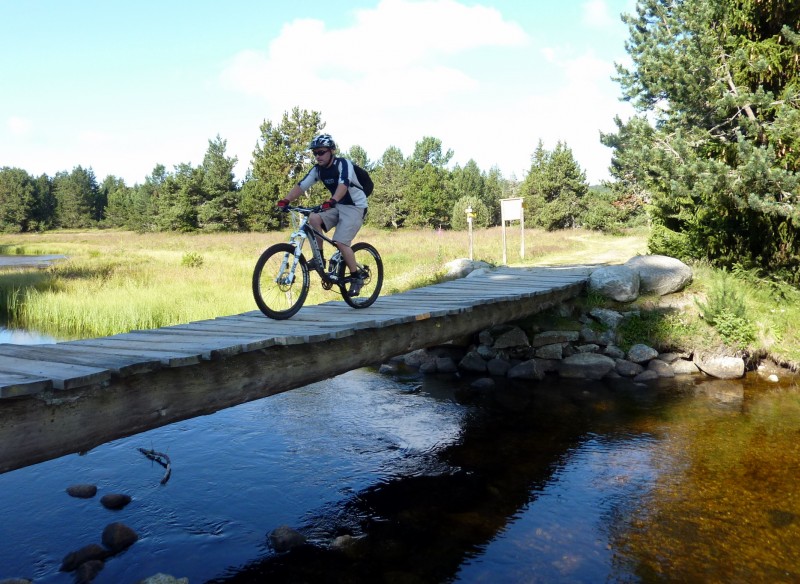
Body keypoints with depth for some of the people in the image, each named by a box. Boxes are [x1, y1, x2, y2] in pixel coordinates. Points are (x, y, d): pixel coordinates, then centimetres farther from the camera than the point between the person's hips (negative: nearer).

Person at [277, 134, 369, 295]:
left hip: (355, 206, -6)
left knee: (341, 242, -21)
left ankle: (356, 278, -5)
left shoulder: (343, 164, -19)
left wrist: (332, 201, -55)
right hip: (337, 206, 6)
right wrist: (285, 200, -23)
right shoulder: (318, 170, 0)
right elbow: (301, 185, -7)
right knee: (313, 218, -21)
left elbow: (343, 185, -37)